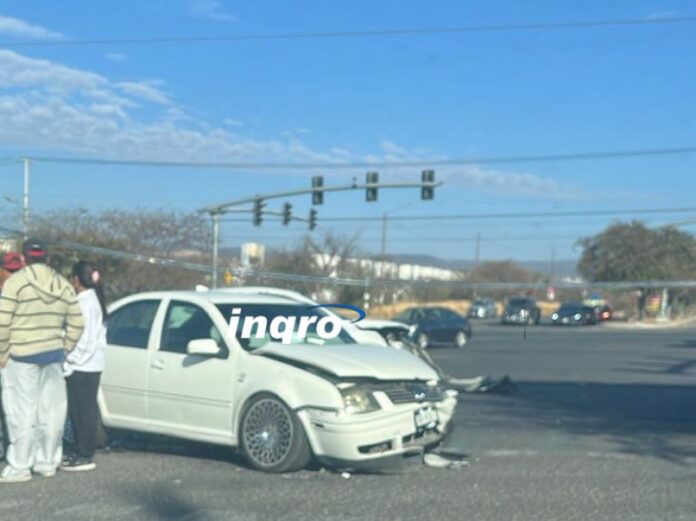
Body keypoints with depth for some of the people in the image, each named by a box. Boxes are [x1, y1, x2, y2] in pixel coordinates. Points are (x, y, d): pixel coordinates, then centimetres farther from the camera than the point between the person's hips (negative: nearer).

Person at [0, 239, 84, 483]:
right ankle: (48, 462, 18)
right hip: (53, 356, 6)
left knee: (22, 412, -2)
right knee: (51, 410, 10)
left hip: (22, 357, -5)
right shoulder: (63, 285, 10)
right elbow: (77, 323, 9)